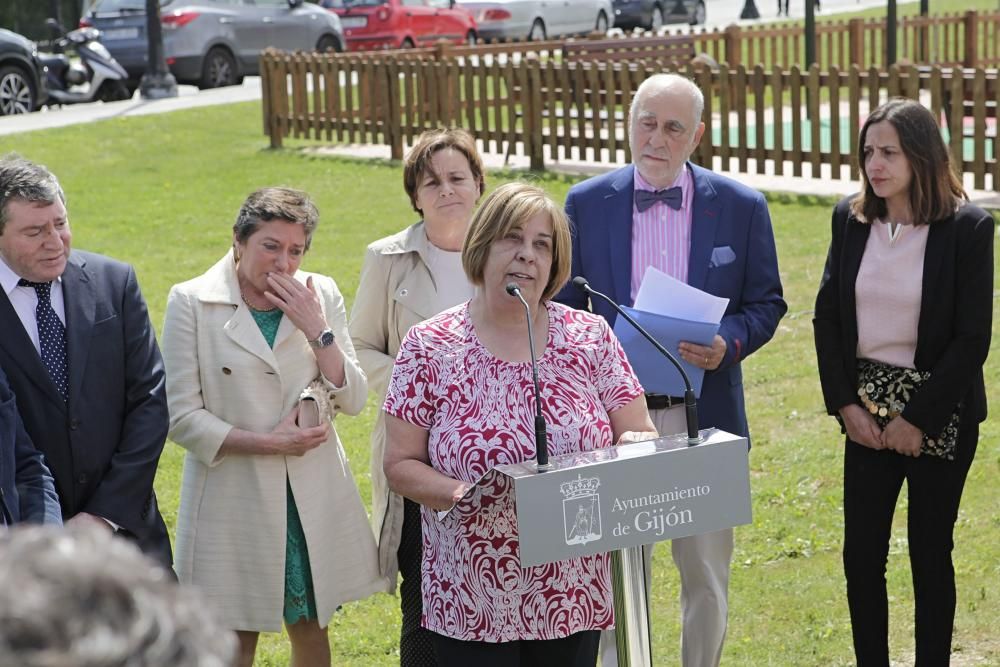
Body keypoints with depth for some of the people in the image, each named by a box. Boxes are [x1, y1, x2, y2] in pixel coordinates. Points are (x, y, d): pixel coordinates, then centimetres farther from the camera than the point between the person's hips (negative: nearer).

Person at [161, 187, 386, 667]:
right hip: (233, 497, -3)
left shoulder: (321, 295, 2)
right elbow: (182, 417, -10)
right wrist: (267, 442, -16)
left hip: (313, 497, 3)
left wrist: (317, 330, -13)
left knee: (310, 627, 15)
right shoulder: (191, 303, -8)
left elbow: (353, 401, -1)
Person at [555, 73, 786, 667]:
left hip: (704, 416, 0)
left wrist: (729, 345, -15)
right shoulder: (586, 204, 1)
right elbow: (563, 305, 7)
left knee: (707, 573, 11)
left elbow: (766, 303, 5)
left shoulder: (741, 206, 0)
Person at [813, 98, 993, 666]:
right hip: (867, 408, 4)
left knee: (929, 553, 6)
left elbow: (973, 338, -12)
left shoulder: (968, 228, -11)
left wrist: (917, 419, -13)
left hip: (939, 412, -4)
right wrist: (845, 403, -3)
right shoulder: (851, 219, 1)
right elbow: (828, 314, 6)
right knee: (861, 552, 5)